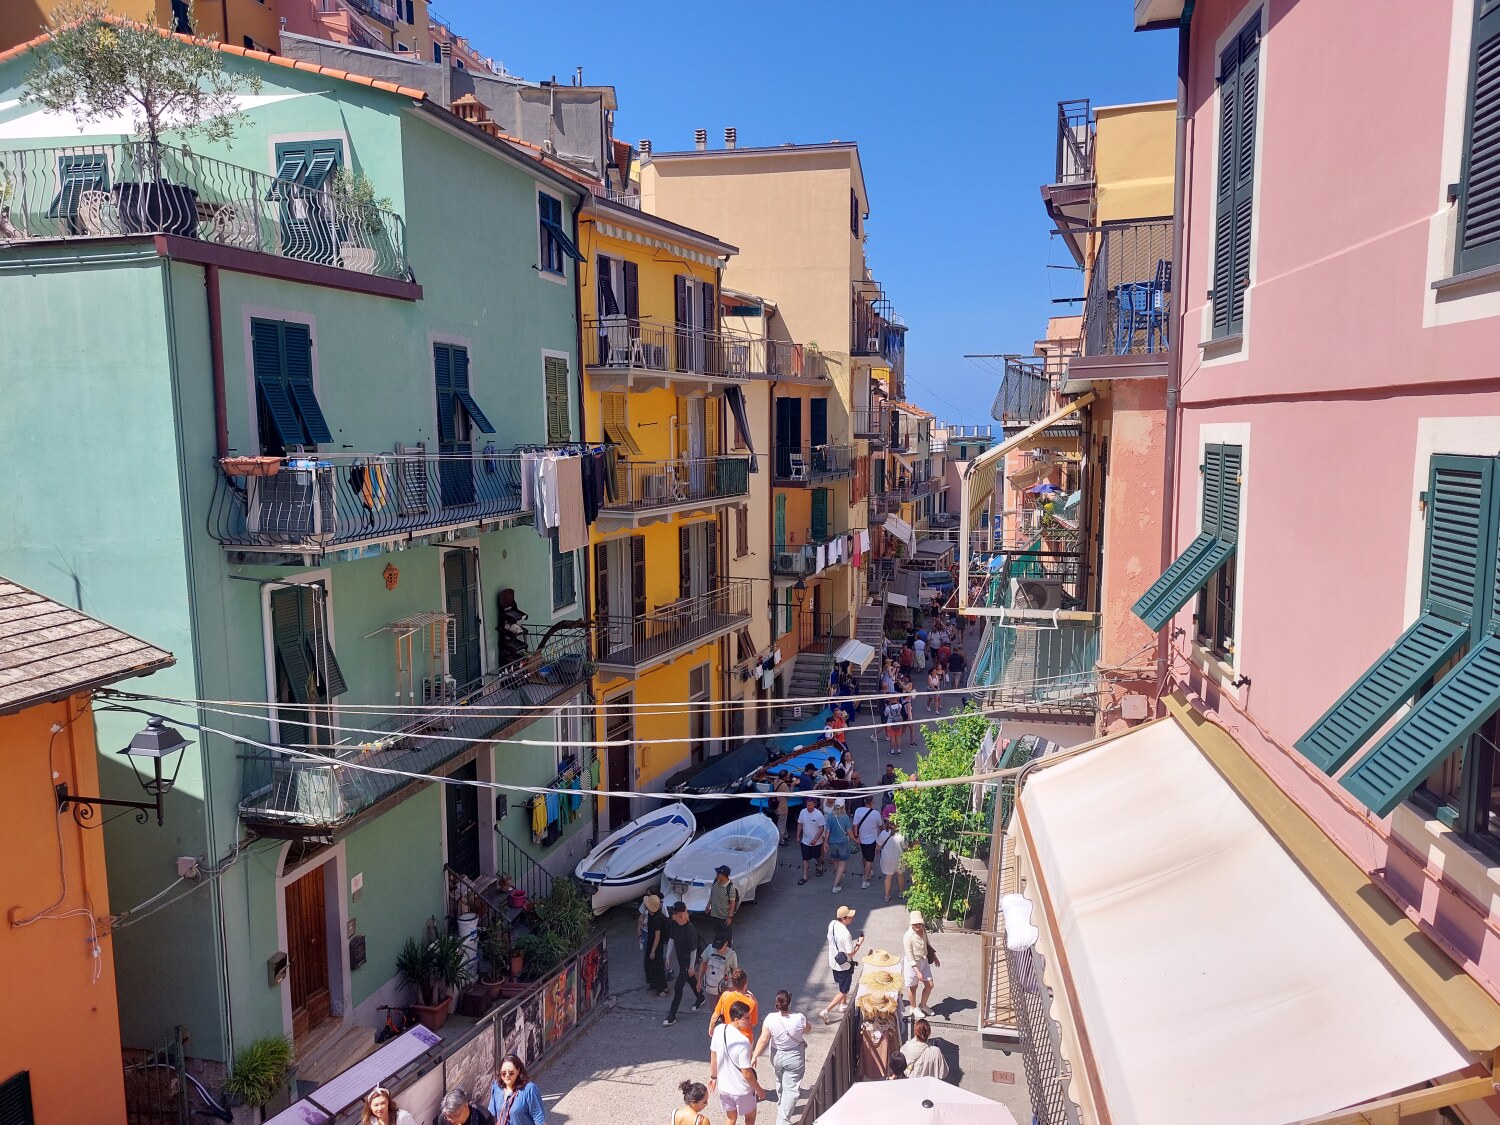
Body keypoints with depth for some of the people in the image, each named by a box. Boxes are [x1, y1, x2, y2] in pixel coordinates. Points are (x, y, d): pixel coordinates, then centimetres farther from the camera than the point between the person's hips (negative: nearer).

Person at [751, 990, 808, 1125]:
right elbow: (807, 1030, -2)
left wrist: (754, 1057, -9)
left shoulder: (770, 1018, -23)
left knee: (780, 1083, 28)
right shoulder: (799, 1018, -24)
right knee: (791, 1088, 8)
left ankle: (781, 1108, 50)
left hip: (777, 1057, 3)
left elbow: (763, 1040, -19)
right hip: (794, 1058, -3)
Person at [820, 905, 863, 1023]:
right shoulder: (845, 934, -33)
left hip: (833, 961, 8)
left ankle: (843, 1004, 51)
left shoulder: (832, 924, -10)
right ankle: (825, 1011, 3)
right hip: (844, 965, -8)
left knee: (841, 985, 32)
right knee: (843, 992, 8)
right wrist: (859, 943, -11)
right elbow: (851, 953, -25)